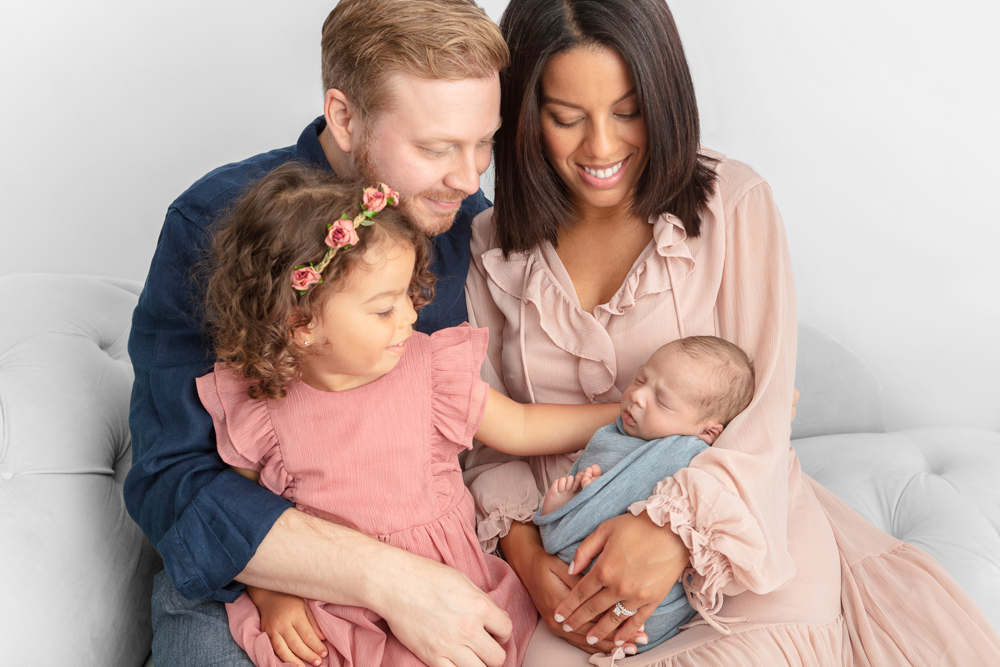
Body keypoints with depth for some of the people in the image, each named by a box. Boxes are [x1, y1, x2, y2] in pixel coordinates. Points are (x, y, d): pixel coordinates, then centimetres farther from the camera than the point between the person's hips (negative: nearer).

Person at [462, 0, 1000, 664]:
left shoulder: (733, 204, -4)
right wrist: (525, 553, -12)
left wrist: (677, 527, -23)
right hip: (573, 555, 1)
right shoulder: (492, 248, 4)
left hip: (738, 525, 0)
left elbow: (764, 413, -8)